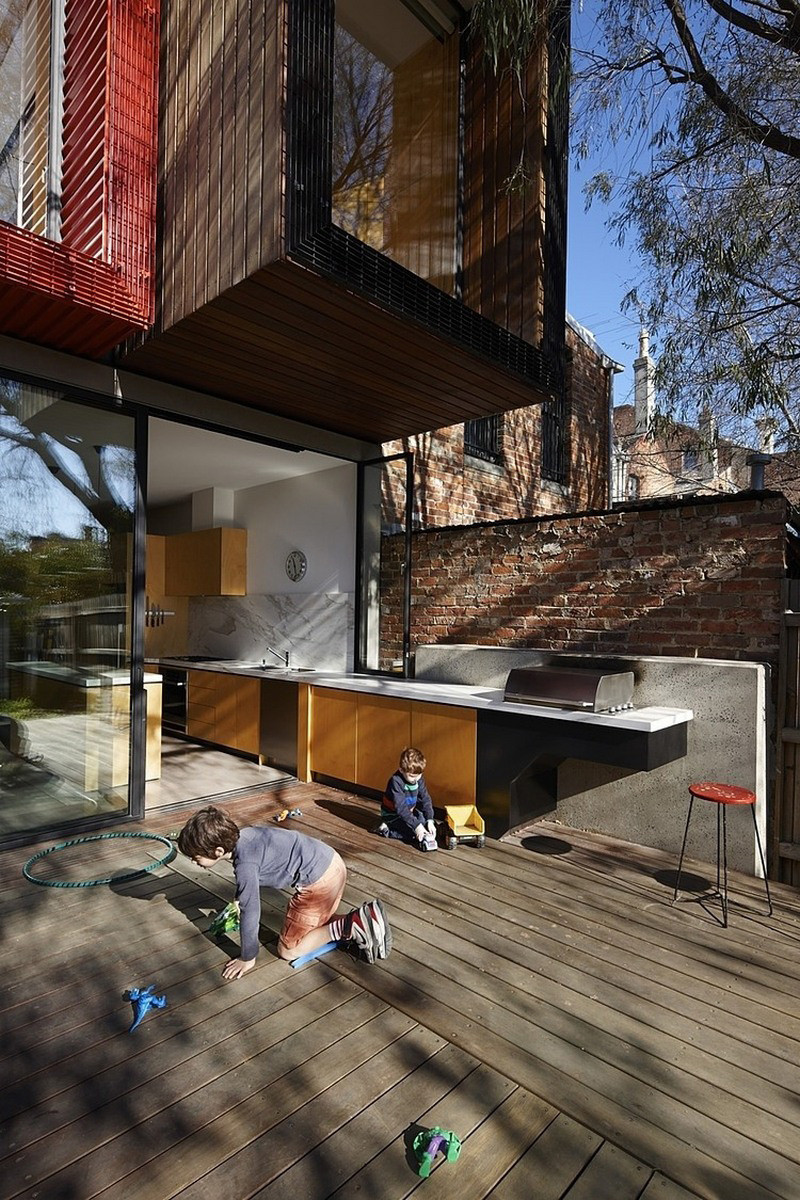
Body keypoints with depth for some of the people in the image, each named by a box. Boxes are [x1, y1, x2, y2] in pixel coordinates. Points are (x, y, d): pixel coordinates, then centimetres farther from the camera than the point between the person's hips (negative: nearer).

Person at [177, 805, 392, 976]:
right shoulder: (237, 836, 4)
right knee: (314, 924, 28)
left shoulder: (244, 864, -21)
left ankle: (349, 926, -2)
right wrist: (237, 901, 39)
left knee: (287, 950, 8)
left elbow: (250, 913, -13)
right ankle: (361, 918, 12)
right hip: (331, 862, 9)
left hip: (320, 880, -9)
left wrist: (248, 959, 2)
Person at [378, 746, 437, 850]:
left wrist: (430, 820, -22)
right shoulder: (396, 781, -30)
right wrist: (416, 825, -38)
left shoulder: (419, 778, -10)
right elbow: (401, 808, -33)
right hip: (393, 815, -8)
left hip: (409, 812, 8)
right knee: (415, 832, -24)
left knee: (432, 825, 1)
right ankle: (387, 830, -9)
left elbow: (425, 799, -10)